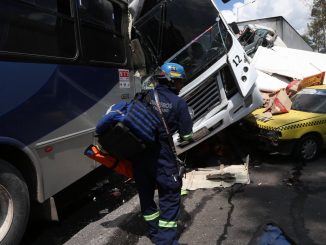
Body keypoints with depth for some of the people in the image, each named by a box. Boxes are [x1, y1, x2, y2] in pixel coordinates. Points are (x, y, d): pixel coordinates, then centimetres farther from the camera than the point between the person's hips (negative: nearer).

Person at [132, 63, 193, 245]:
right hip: (162, 156, -5)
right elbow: (187, 135, -5)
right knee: (170, 197, 9)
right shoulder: (179, 103, -8)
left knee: (146, 193, 19)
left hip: (139, 154, 5)